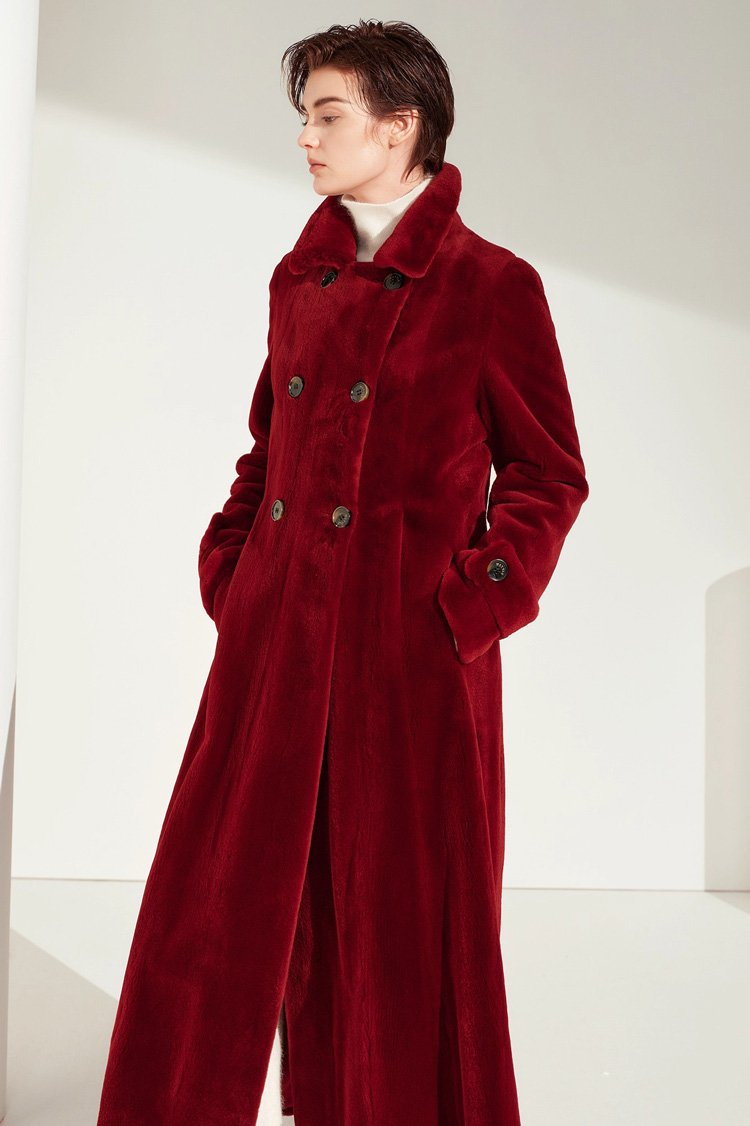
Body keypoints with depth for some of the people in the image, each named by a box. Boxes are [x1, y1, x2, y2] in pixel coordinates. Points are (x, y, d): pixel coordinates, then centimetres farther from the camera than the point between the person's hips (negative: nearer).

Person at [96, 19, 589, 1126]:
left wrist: (479, 602, -9)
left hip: (413, 652, -5)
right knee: (226, 897, 10)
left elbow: (551, 475, -1)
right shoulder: (299, 279, 11)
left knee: (408, 925, 7)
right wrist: (228, 561, 9)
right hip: (277, 635, 5)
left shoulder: (493, 286, -4)